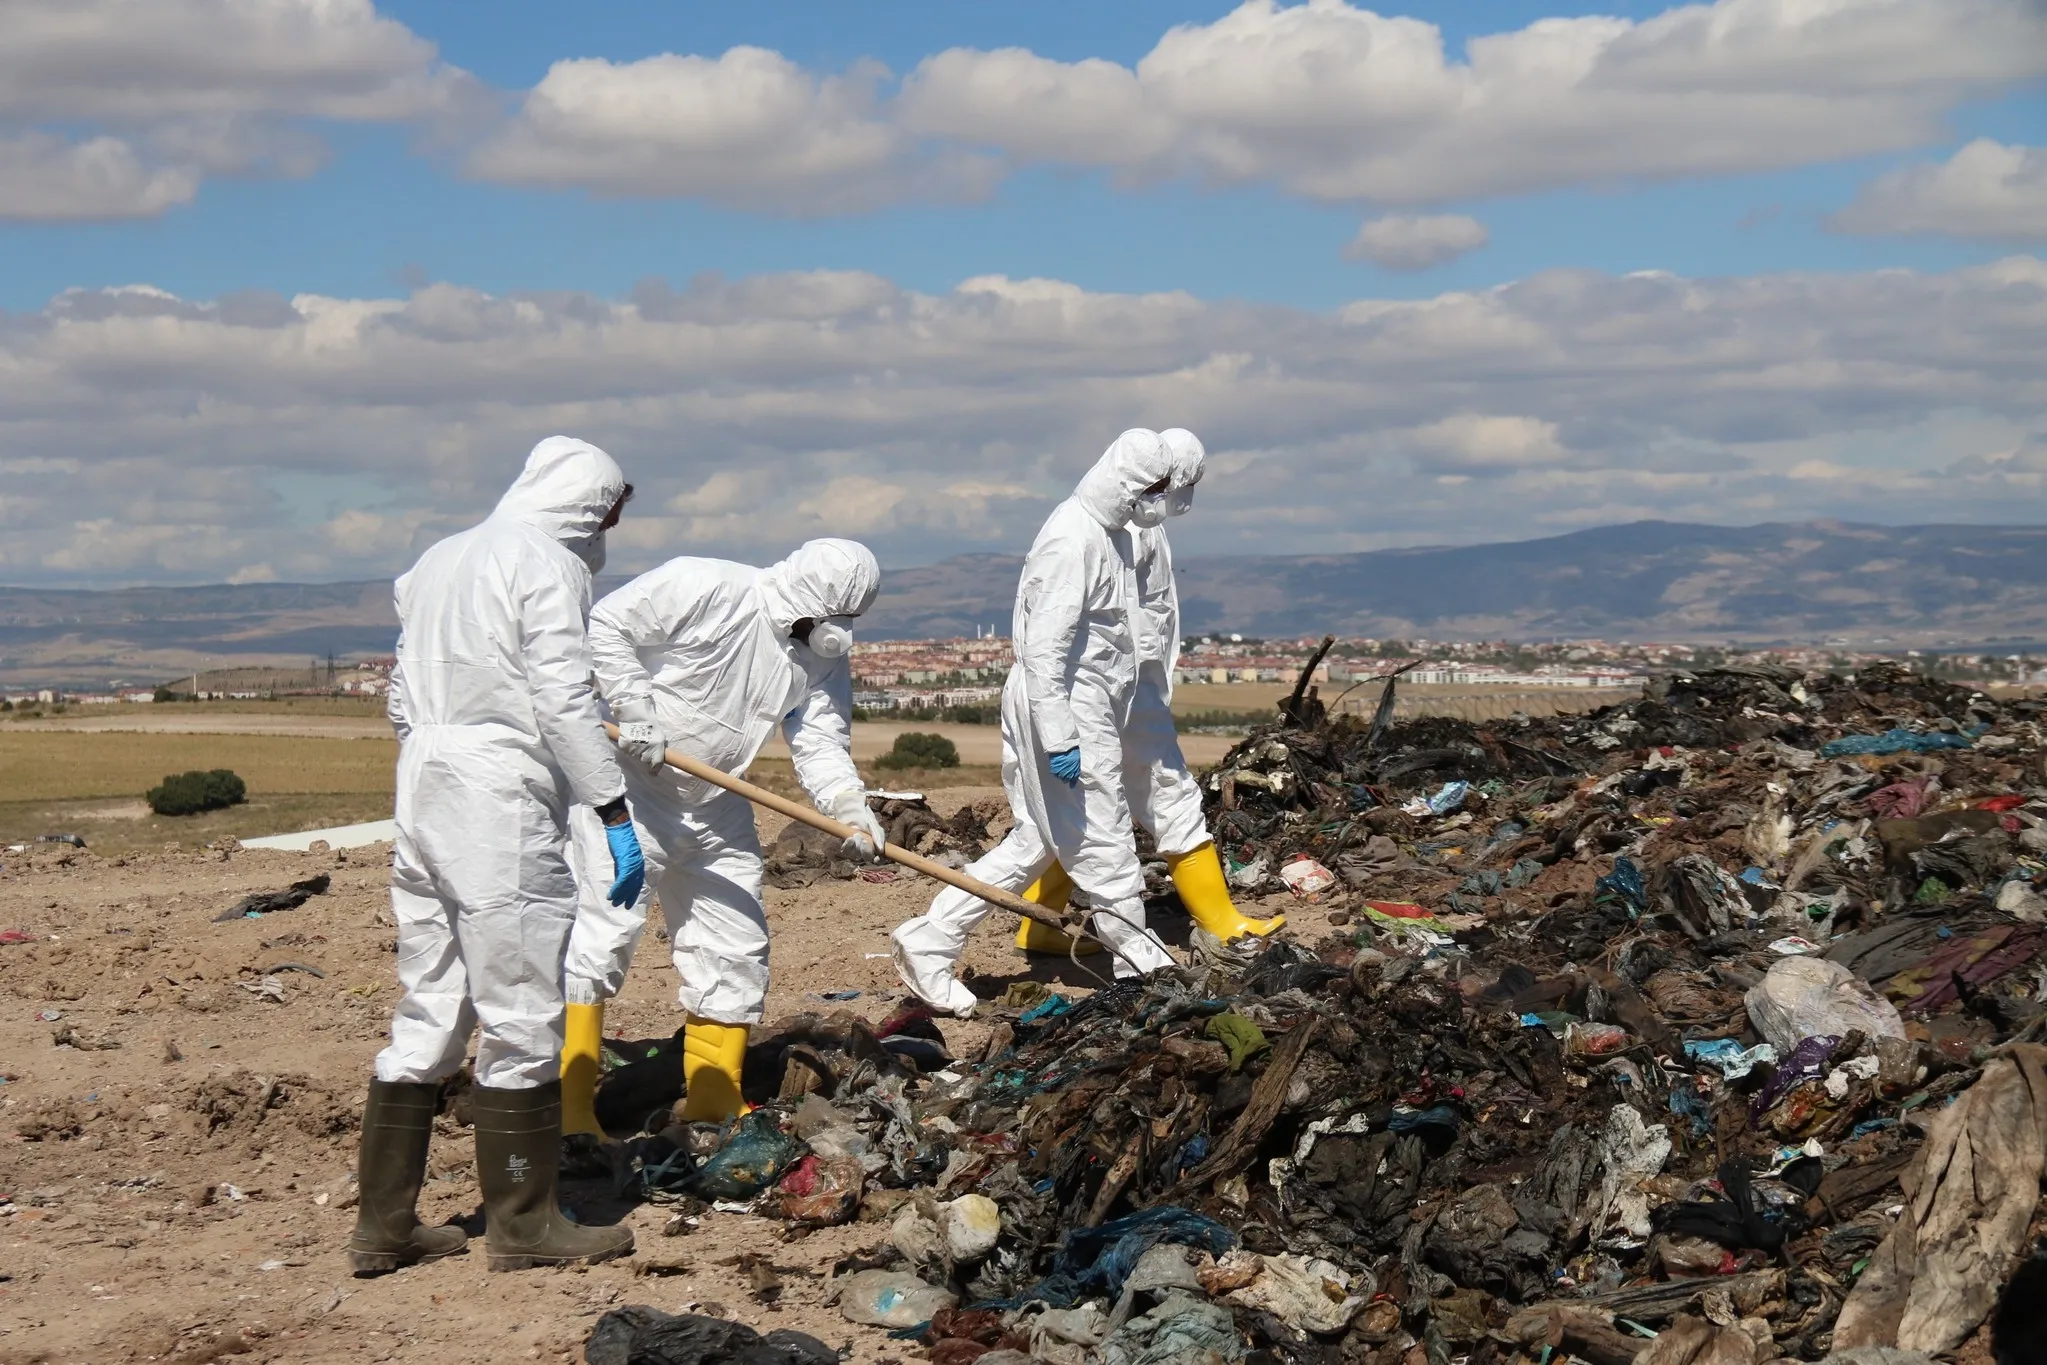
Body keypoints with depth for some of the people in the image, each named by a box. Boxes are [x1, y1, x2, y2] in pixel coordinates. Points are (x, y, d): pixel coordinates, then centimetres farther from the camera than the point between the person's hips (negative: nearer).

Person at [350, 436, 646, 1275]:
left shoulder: (438, 561, 19)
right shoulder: (548, 564, -6)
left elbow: (402, 702, 18)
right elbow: (565, 702, -14)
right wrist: (614, 813, -13)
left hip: (423, 800, 8)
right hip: (502, 810, -8)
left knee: (427, 1013, 12)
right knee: (522, 1016, -1)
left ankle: (384, 1223, 14)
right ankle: (525, 1223, 5)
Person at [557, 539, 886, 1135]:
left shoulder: (825, 660, 0)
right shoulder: (700, 588, -19)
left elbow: (822, 745, -7)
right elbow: (606, 626, -16)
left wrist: (849, 807, -25)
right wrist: (636, 713, -23)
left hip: (717, 809, 7)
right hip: (628, 788, -7)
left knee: (736, 951, 9)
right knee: (601, 928, -12)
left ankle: (714, 1101, 21)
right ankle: (567, 1108, -10)